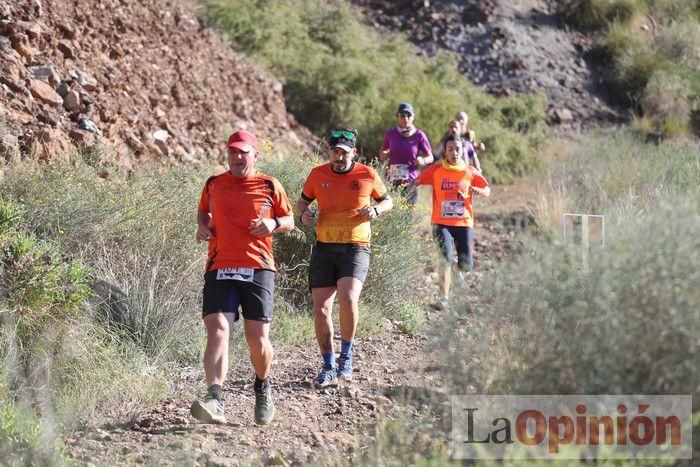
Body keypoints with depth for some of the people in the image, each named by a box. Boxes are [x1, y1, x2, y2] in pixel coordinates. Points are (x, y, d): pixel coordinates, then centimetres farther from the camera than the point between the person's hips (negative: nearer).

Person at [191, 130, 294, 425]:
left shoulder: (269, 186, 8)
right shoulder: (213, 185, 13)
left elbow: (289, 221, 17)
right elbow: (204, 210, 32)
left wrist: (274, 224, -5)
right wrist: (203, 224, 10)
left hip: (258, 269, -1)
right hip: (219, 269, 1)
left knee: (258, 340, -1)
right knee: (217, 332, -17)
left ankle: (263, 386, 30)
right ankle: (214, 401, -28)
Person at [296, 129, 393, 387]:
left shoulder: (367, 175, 0)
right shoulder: (318, 174, 4)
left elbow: (387, 200, 15)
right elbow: (302, 201, 19)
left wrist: (376, 210, -7)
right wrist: (303, 213, -4)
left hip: (355, 249, -3)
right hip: (323, 249, 3)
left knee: (348, 299, -25)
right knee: (321, 309, -3)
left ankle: (346, 357, -4)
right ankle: (329, 367, 15)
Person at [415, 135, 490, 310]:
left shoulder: (470, 172, 5)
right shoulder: (435, 170, 2)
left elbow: (487, 190, 5)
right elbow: (416, 183, 8)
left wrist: (477, 190, -17)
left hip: (464, 222, 2)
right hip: (442, 222, -2)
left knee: (467, 265, -1)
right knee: (446, 259, -20)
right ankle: (444, 298, -16)